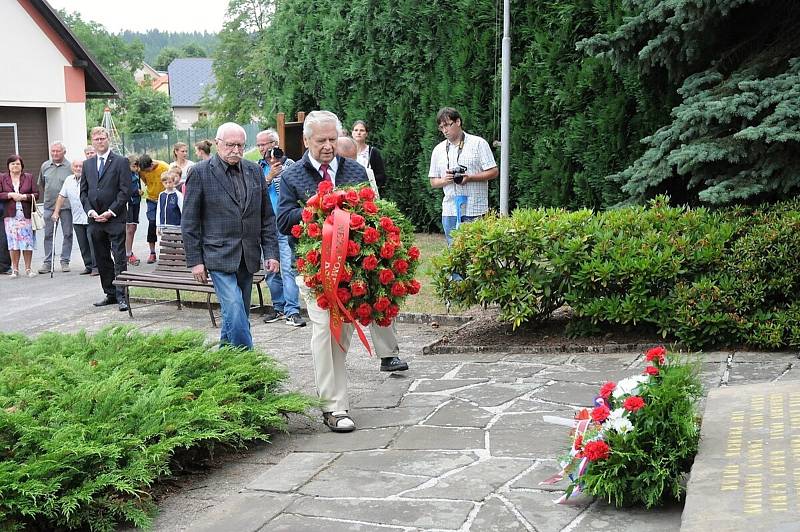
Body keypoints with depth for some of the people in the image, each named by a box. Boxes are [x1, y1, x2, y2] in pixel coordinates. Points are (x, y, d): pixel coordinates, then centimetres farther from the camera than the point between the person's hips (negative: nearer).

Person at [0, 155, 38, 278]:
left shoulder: (29, 177, 9)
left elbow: (36, 194, 5)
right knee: (13, 242, -3)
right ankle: (15, 270, 4)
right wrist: (10, 195, -10)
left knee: (28, 242, -3)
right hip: (10, 215, 0)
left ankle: (28, 269, 5)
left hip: (26, 214, 0)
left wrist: (24, 196, -10)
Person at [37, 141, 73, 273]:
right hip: (49, 206, 3)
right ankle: (47, 262, 9)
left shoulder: (70, 167, -5)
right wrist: (45, 197, 16)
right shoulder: (45, 166, 8)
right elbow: (40, 185, 19)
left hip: (66, 205, -3)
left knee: (67, 234, 3)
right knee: (48, 234, 4)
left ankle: (65, 261, 11)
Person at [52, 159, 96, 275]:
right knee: (83, 245, 8)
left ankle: (96, 266, -2)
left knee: (93, 243, -8)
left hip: (90, 218, -5)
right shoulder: (69, 180, 13)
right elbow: (62, 196, 19)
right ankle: (88, 266, 15)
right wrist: (56, 212, 16)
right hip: (77, 219, 6)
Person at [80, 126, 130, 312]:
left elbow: (125, 191, -7)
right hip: (95, 219, 5)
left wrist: (110, 212, -12)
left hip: (115, 218, -5)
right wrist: (90, 211, -3)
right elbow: (83, 191, 13)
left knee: (119, 260, -7)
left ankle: (121, 296, -6)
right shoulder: (87, 165, 15)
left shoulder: (121, 162, -1)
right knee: (102, 260, 9)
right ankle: (110, 294, 18)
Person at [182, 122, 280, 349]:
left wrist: (271, 252, 4)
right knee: (234, 311, -15)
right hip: (219, 255, -5)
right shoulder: (200, 172, -4)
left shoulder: (254, 171, 9)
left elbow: (267, 217, 12)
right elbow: (189, 221, -3)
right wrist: (194, 260, -6)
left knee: (237, 313, 10)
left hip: (248, 257, 5)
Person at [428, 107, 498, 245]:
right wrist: (445, 180, -7)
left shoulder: (478, 143, 1)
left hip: (474, 209, -4)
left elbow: (493, 172, -3)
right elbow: (433, 182, 16)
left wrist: (470, 178, -16)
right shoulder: (438, 150, 14)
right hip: (450, 212, 4)